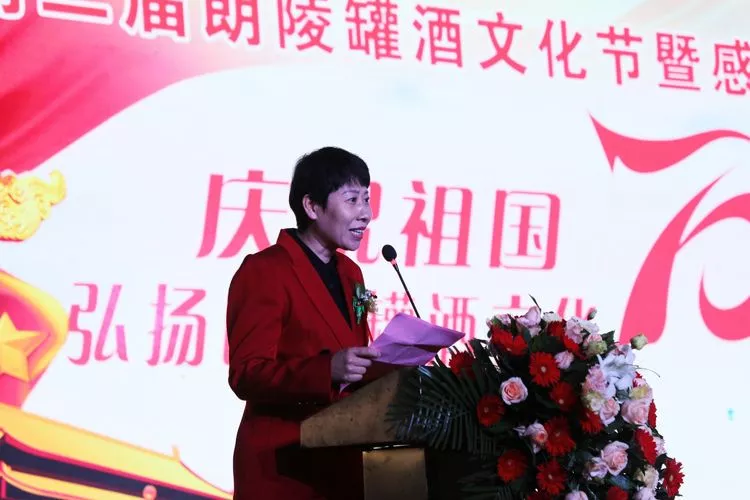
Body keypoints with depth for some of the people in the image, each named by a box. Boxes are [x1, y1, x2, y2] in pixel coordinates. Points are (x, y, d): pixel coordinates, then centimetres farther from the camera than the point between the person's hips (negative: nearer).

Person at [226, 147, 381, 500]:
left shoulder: (349, 273, 15)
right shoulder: (263, 271, -11)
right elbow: (247, 376, -18)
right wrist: (327, 369, -32)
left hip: (342, 460, 7)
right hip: (281, 466, -7)